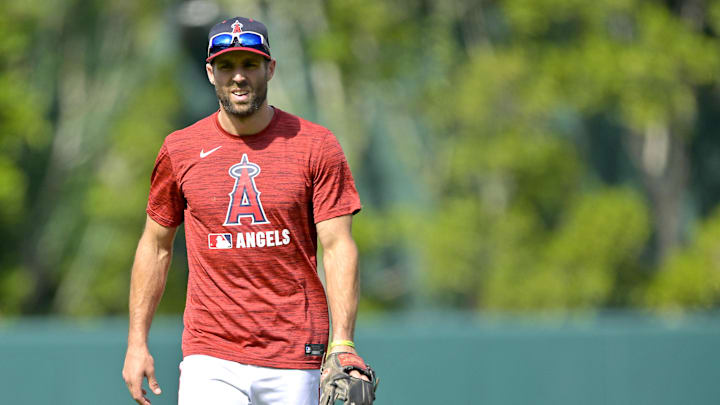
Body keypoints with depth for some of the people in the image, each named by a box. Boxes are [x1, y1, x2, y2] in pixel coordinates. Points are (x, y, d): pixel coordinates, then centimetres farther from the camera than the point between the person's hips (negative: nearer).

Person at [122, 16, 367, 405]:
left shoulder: (316, 146, 1)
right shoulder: (179, 150, 6)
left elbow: (338, 247, -3)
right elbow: (155, 246, 14)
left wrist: (342, 344, -14)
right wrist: (137, 342, 9)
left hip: (295, 362, 0)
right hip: (210, 361, 1)